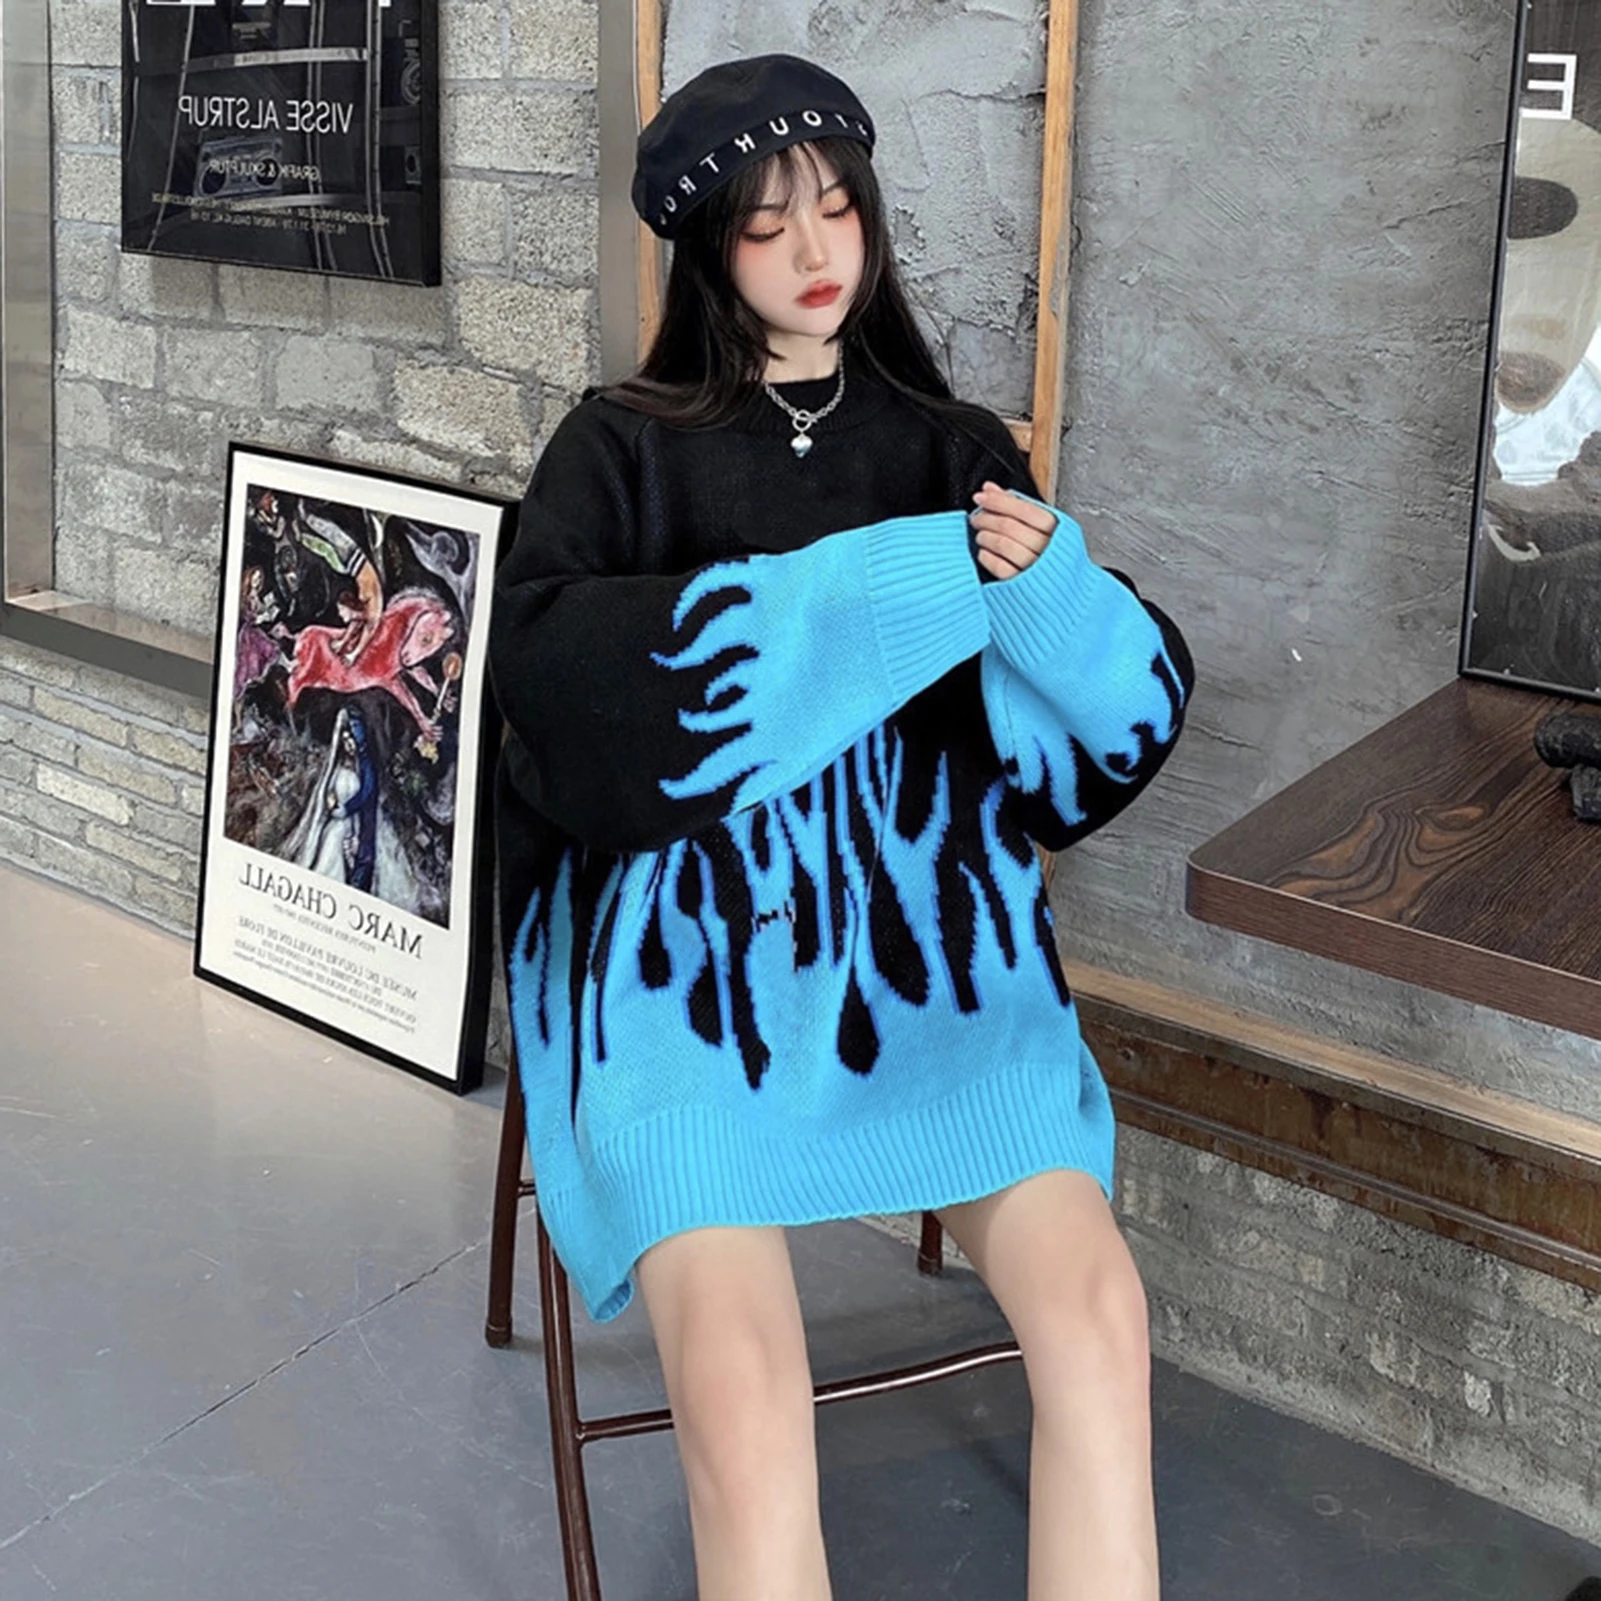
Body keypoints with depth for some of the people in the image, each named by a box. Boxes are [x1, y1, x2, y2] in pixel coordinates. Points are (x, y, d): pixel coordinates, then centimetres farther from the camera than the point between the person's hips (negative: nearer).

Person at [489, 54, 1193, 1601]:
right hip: (685, 936, -2)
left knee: (1092, 1304, -24)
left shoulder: (951, 449, 17)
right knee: (741, 1384, -27)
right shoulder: (624, 446, 10)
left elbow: (1137, 701, 10)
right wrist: (861, 596, -14)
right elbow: (534, 651, -10)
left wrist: (1054, 583, -13)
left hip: (919, 933, 2)